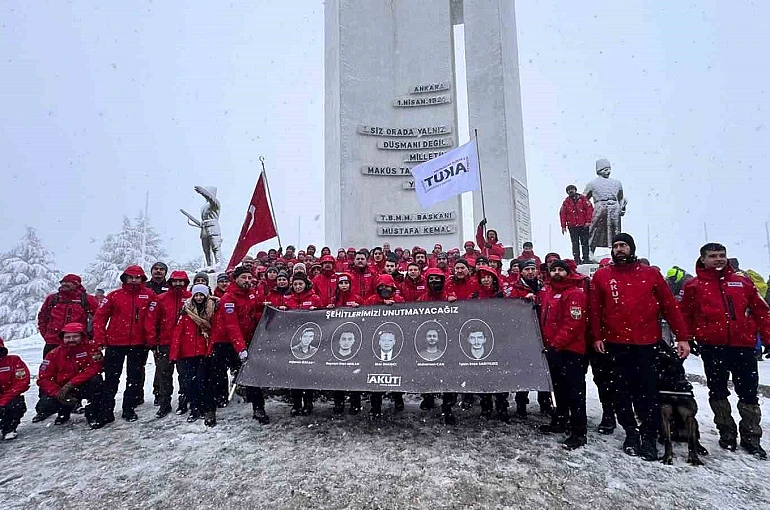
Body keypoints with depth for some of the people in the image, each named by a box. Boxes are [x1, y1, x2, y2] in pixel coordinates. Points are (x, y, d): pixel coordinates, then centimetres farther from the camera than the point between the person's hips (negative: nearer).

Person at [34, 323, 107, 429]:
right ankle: (64, 410, 18)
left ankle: (94, 414, -15)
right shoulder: (55, 354, -4)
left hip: (84, 387, -3)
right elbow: (44, 378, -6)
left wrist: (70, 384, -27)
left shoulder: (91, 348, -12)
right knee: (44, 406, -19)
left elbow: (94, 368, -23)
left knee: (96, 380, -33)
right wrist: (59, 393, -20)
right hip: (61, 389, 3)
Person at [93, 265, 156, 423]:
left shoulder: (149, 295, -1)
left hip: (138, 344, 0)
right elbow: (100, 317, 0)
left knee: (135, 377, 9)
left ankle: (129, 409, 22)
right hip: (115, 343, 0)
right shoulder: (114, 295, 0)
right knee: (112, 377, 8)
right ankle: (107, 409, 21)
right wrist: (100, 339, -5)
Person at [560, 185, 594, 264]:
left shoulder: (583, 199, 3)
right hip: (572, 226, 1)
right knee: (575, 244, 2)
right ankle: (577, 259, 6)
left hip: (583, 225, -1)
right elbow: (562, 214, 7)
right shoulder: (566, 202, 7)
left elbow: (590, 209, -1)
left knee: (585, 242, 3)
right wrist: (563, 226, 4)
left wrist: (588, 221, -7)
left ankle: (586, 258, 8)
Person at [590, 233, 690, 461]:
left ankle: (650, 437, 16)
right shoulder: (601, 276, 5)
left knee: (648, 391, 2)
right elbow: (595, 309, 3)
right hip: (615, 344, 1)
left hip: (646, 343, -1)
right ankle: (631, 433, 23)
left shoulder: (651, 274, 5)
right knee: (621, 391, 9)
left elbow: (669, 306, 6)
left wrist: (682, 337, 3)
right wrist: (597, 337, -2)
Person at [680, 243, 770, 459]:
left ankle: (751, 438, 23)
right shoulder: (694, 286, 2)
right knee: (718, 391, 9)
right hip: (712, 347, -2)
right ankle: (726, 434, 24)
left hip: (743, 345, 2)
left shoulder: (742, 283, 9)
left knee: (749, 392, 9)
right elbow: (685, 315, 5)